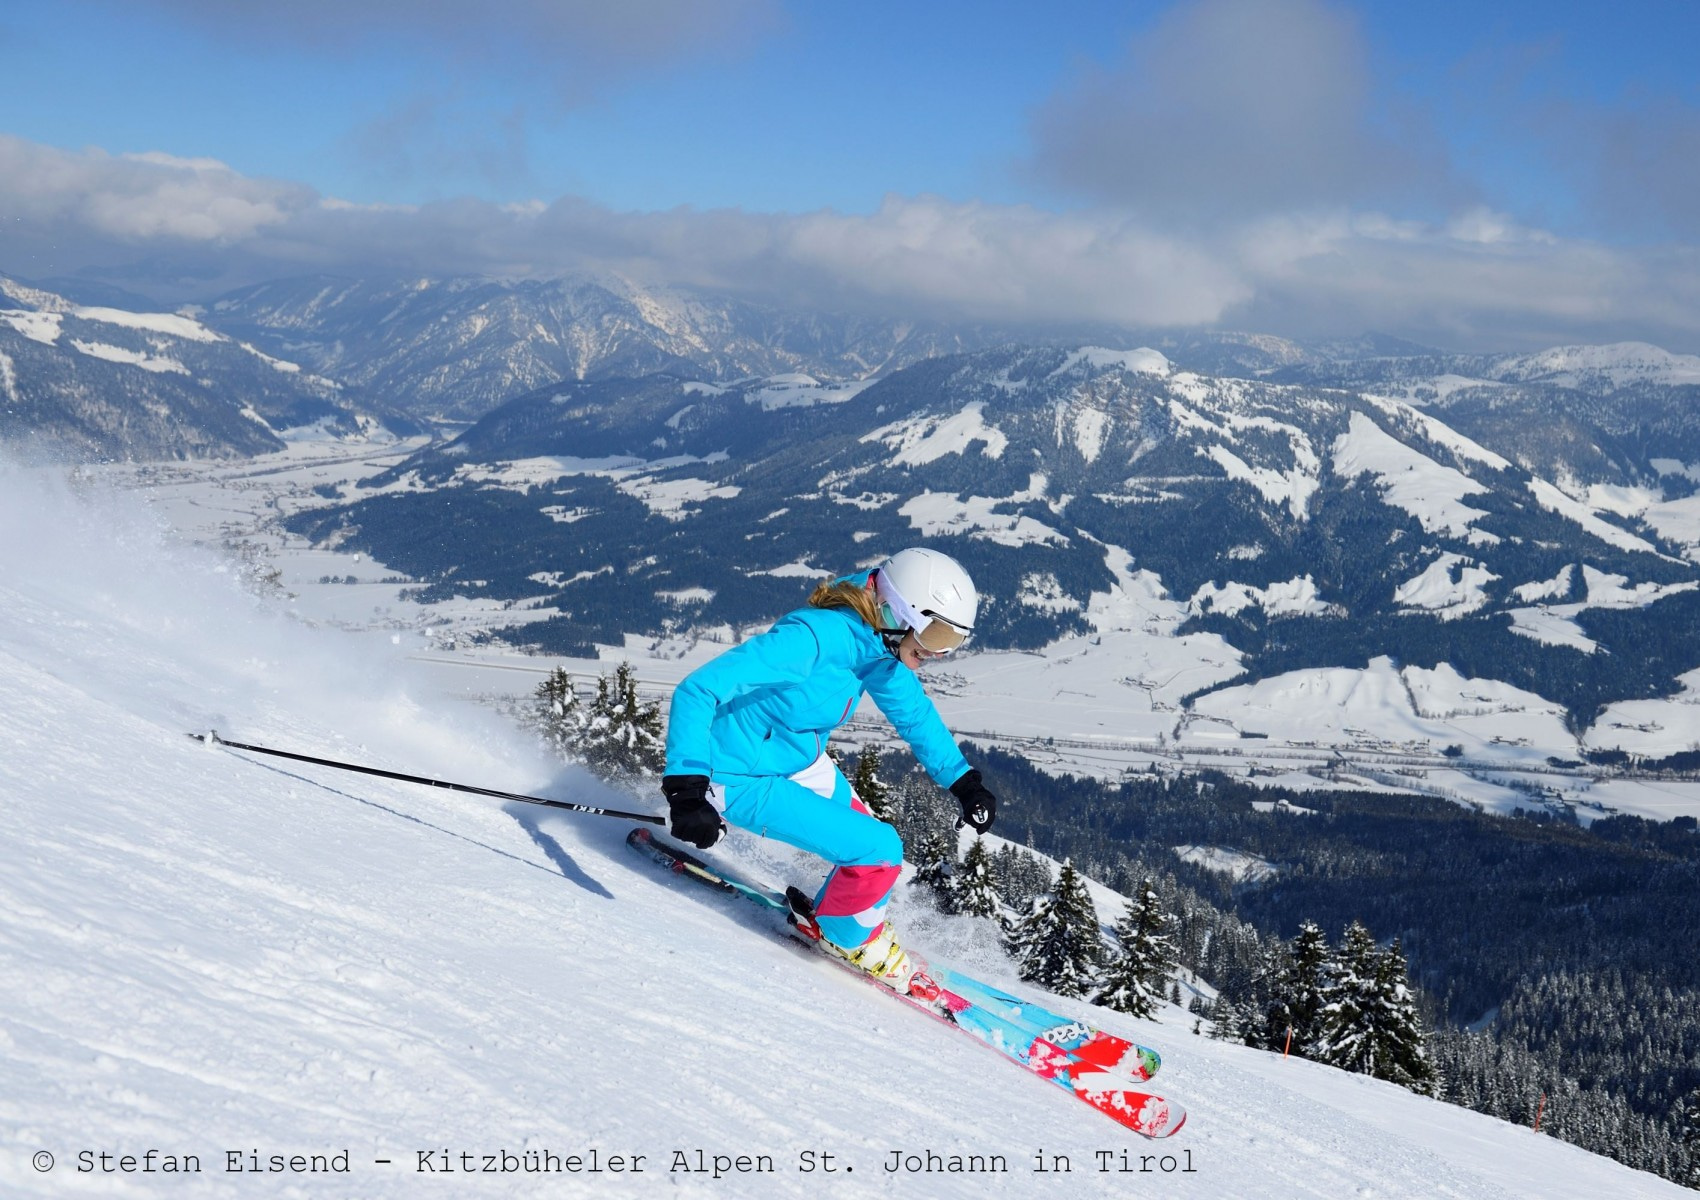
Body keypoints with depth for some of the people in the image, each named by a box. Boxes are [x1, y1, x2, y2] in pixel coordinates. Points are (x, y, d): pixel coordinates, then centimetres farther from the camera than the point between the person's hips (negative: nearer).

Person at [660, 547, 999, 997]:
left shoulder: (881, 646, -7)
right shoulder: (812, 639, -33)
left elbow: (916, 714, 14)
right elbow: (697, 690, -37)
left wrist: (964, 782, 7)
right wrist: (687, 788, -43)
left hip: (801, 761, 8)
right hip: (744, 779, -8)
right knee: (879, 851, -11)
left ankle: (830, 917, 38)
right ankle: (850, 937, 17)